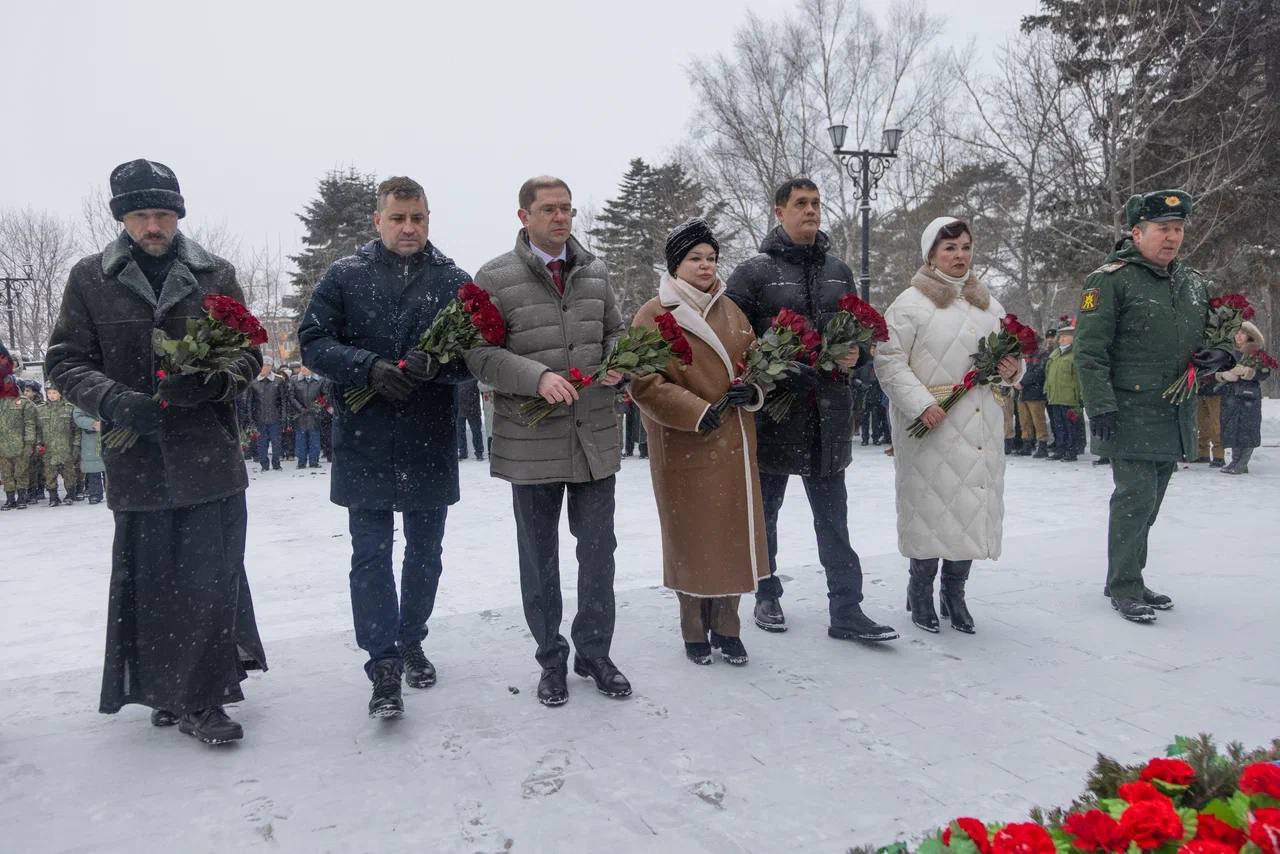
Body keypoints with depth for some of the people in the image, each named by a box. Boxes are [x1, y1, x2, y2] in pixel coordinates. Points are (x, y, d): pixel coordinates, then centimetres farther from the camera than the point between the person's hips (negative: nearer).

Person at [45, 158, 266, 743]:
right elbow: (65, 362, 5)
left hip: (211, 458, 0)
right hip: (136, 459, 1)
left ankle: (202, 699, 11)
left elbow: (249, 350, 8)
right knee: (148, 582, 8)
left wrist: (215, 380, -14)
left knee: (210, 580, -2)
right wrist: (114, 399, -14)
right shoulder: (90, 280, 6)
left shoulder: (215, 275, 6)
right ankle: (168, 689, 26)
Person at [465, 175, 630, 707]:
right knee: (539, 557, 10)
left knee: (598, 550, 10)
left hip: (595, 437, 4)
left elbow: (615, 332, 18)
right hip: (531, 440, -3)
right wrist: (537, 376, -23)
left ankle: (594, 653, 28)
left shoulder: (594, 273, 9)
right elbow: (480, 354, -9)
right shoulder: (495, 279, -5)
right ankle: (552, 660, 27)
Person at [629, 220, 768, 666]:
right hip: (684, 446, -5)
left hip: (734, 443, 5)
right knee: (691, 537, 4)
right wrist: (696, 412, -19)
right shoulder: (653, 315, -6)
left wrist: (753, 390, -4)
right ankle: (695, 632, 20)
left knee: (734, 533, 9)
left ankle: (726, 627, 24)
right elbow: (644, 382, -12)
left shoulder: (730, 310, 11)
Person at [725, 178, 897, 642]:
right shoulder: (754, 272, -4)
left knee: (833, 516, 6)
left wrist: (855, 354, 1)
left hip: (829, 410, 4)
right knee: (765, 509, 11)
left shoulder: (839, 271, 12)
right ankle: (767, 596, 27)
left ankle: (846, 611, 10)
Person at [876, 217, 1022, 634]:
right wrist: (920, 403, -18)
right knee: (932, 503, -2)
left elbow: (1010, 355, 25)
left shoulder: (989, 303, 17)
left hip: (980, 426, 6)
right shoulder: (911, 302, -3)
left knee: (974, 504, 6)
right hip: (929, 424, -5)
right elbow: (889, 360, -10)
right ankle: (920, 590, 15)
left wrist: (1011, 370, 1)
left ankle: (954, 592, 20)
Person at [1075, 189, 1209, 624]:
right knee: (1136, 499, -7)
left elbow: (1205, 339, 28)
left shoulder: (1194, 282, 15)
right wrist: (1101, 407, -18)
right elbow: (1090, 351, -12)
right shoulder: (1110, 280, -8)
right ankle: (1124, 588, 4)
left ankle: (1130, 578, 25)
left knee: (1148, 502, 13)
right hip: (1131, 415, -7)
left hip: (1176, 418, 7)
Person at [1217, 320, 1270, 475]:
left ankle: (1242, 464, -3)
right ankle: (1235, 461, 10)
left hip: (1249, 395, -4)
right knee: (1231, 428, 4)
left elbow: (1265, 372, -7)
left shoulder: (1257, 352, 1)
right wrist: (1224, 375, -11)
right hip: (1230, 396, 4)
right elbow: (1217, 373, 10)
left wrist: (1247, 371, -21)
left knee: (1247, 429, -5)